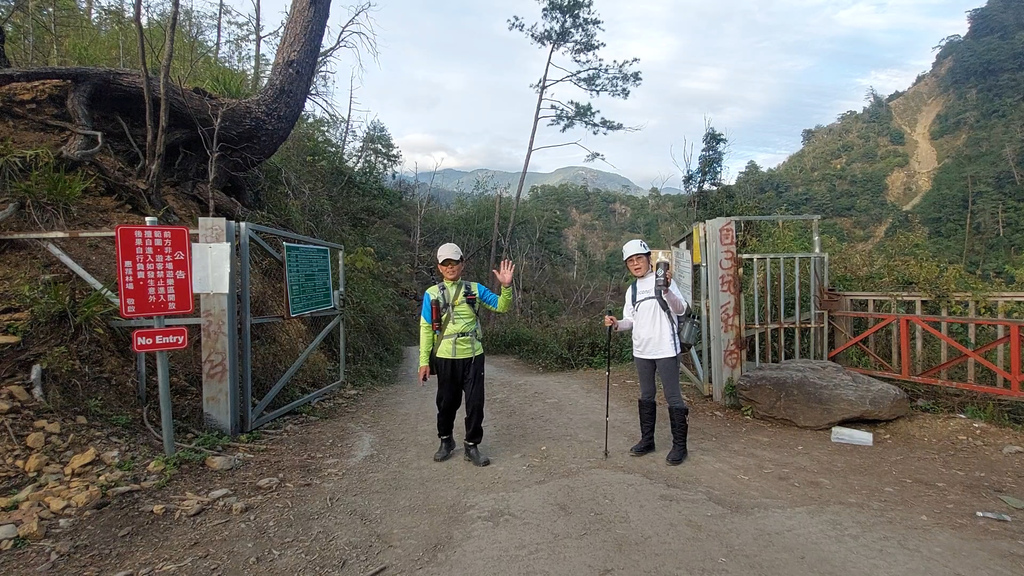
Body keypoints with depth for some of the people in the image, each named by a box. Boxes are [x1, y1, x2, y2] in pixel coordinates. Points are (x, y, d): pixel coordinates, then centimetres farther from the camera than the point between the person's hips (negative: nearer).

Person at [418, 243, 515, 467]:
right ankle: (446, 441, 35)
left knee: (475, 403, 2)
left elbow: (502, 306, -1)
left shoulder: (475, 289, 2)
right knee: (447, 402, 13)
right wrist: (424, 361, -3)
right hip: (445, 358, 0)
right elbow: (426, 328, 0)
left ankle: (472, 446, 18)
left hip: (473, 356, 0)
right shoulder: (432, 294, -1)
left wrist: (506, 286, -20)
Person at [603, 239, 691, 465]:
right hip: (642, 351, 6)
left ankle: (679, 445, 10)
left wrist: (667, 289, -32)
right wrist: (617, 324, -6)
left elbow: (681, 309, -15)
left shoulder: (661, 280, -6)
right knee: (646, 396, 15)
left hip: (665, 349, -6)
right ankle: (647, 440, 27)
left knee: (673, 396, -1)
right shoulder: (632, 290, 12)